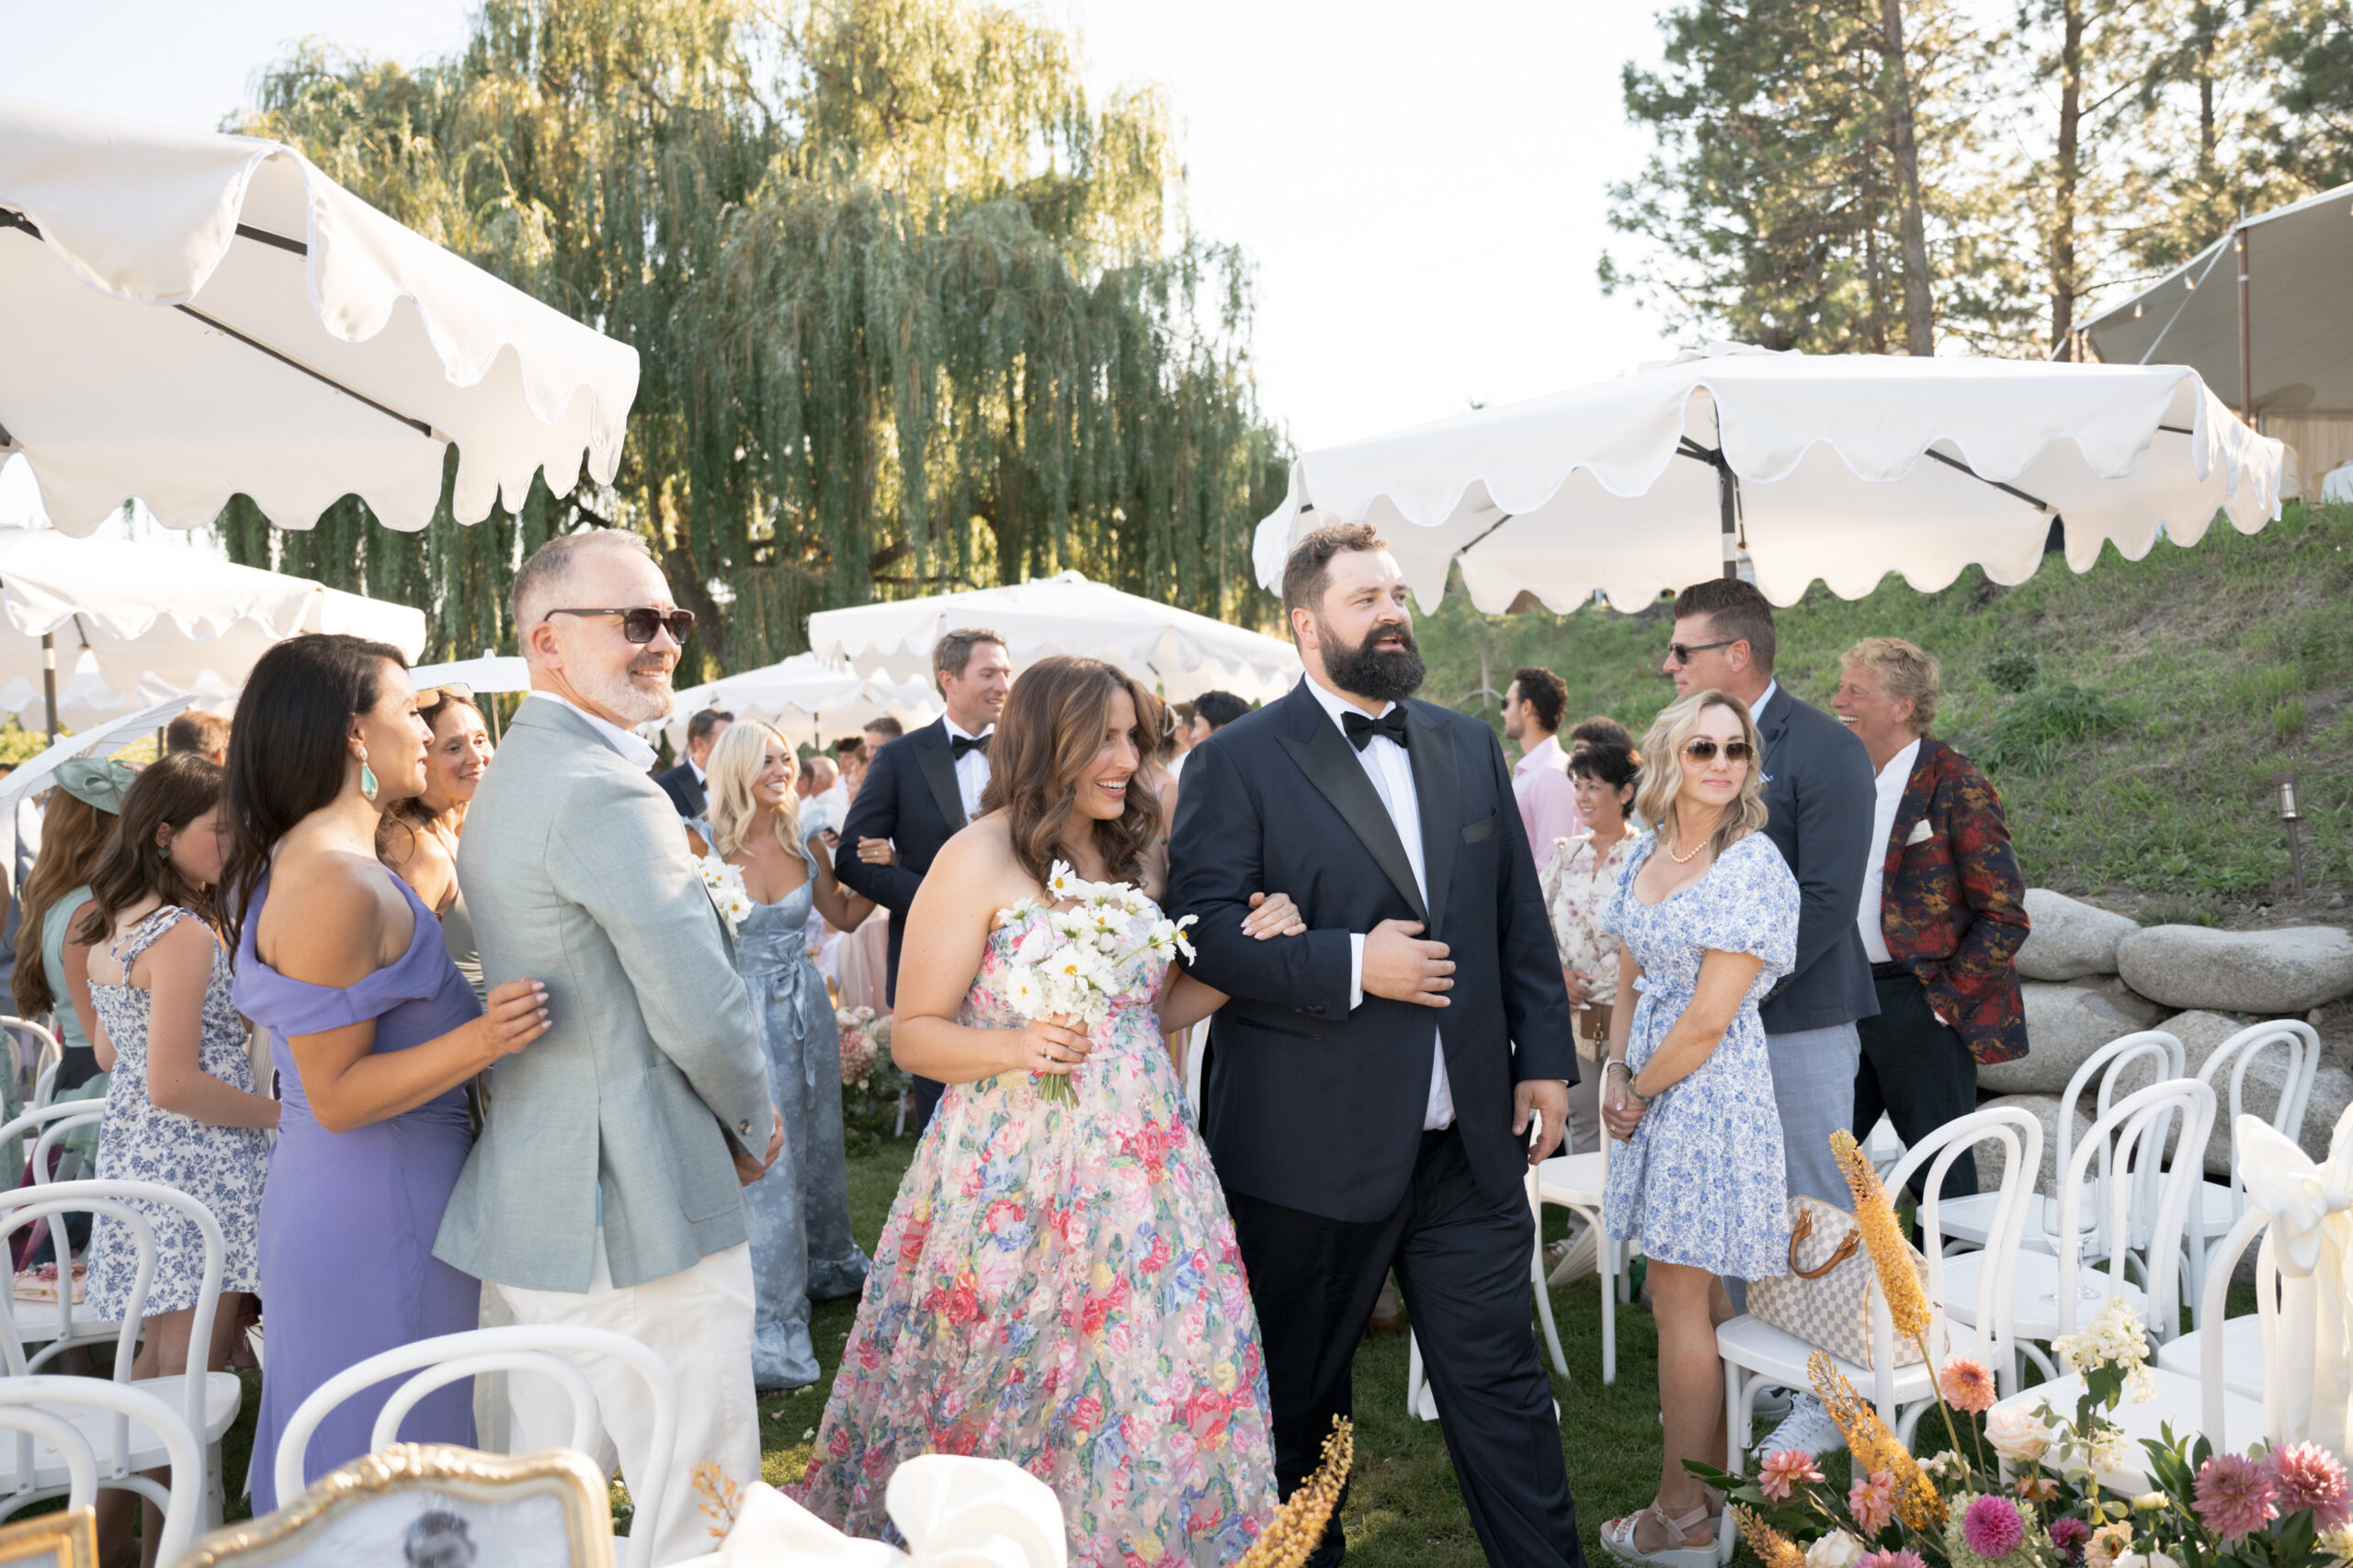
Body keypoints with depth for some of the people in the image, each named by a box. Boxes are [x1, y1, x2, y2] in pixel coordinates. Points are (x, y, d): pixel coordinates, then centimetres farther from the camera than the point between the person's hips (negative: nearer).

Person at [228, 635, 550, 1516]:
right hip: (377, 1220, -10)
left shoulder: (297, 865, 11)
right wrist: (478, 1041, -32)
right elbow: (336, 1094, -21)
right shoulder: (335, 887, -22)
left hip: (341, 1204, 10)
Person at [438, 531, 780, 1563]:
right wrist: (754, 1125, -3)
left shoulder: (510, 774, 14)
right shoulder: (606, 791, -19)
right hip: (637, 1213, -10)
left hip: (533, 1198, 11)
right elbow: (699, 1007, -22)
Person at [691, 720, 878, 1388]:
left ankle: (824, 1261, 43)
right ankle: (768, 1320, 10)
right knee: (763, 1158, -2)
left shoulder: (803, 841, 2)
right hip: (746, 1013, -5)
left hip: (806, 1006, 5)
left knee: (819, 1140, 19)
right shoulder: (705, 845, -12)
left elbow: (844, 916, 12)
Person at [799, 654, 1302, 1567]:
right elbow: (913, 1035, -7)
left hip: (1141, 1165, 5)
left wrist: (1247, 955, 1)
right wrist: (1012, 1048, -24)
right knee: (1008, 1389, 7)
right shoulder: (978, 860, -9)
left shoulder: (1135, 855, 9)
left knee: (1151, 1384, 8)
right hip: (1017, 1174, -5)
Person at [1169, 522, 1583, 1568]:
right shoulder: (1237, 762, -6)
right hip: (1311, 1153, -3)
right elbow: (1203, 928, -14)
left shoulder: (1469, 748, 11)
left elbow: (1521, 920, 13)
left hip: (1469, 1141, 4)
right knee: (1300, 1398, 15)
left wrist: (1544, 1058, 8)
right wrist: (1349, 965, -19)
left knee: (1500, 1382, 9)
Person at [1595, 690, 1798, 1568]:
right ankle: (1719, 1473, 31)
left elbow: (1710, 1018, -18)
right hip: (1653, 1087, 7)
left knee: (1679, 1301, 0)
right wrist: (1615, 1073, 1)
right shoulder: (1647, 851, 8)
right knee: (1699, 1291, 16)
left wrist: (1640, 1088, -7)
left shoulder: (1751, 868, -16)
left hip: (1710, 1092, -7)